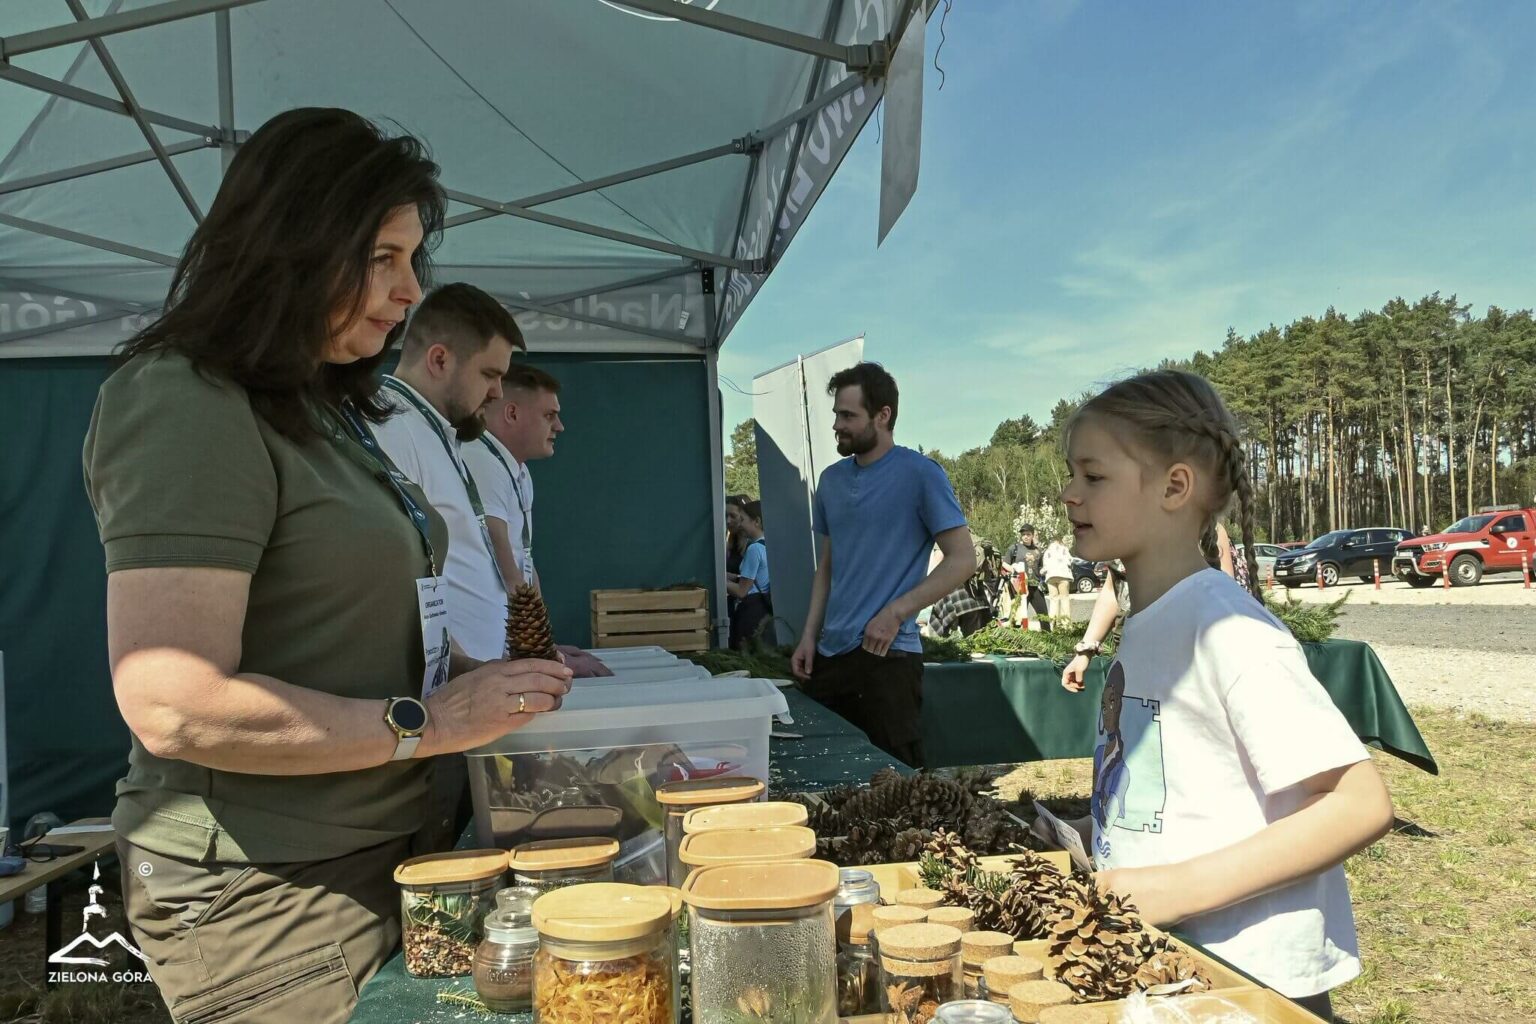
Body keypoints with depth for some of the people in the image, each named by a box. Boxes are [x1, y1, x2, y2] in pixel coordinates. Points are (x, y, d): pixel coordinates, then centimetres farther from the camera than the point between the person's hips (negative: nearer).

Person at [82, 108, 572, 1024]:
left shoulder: (321, 408, 12)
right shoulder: (187, 408, -17)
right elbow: (173, 706, -25)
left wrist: (481, 675, 4)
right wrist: (427, 723, -19)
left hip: (372, 859, 9)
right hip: (265, 892, -9)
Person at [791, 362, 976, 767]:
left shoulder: (920, 473, -8)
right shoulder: (832, 479, 12)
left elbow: (963, 559, -11)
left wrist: (895, 613, -16)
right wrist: (809, 635, 9)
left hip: (887, 654, -6)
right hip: (829, 654, 6)